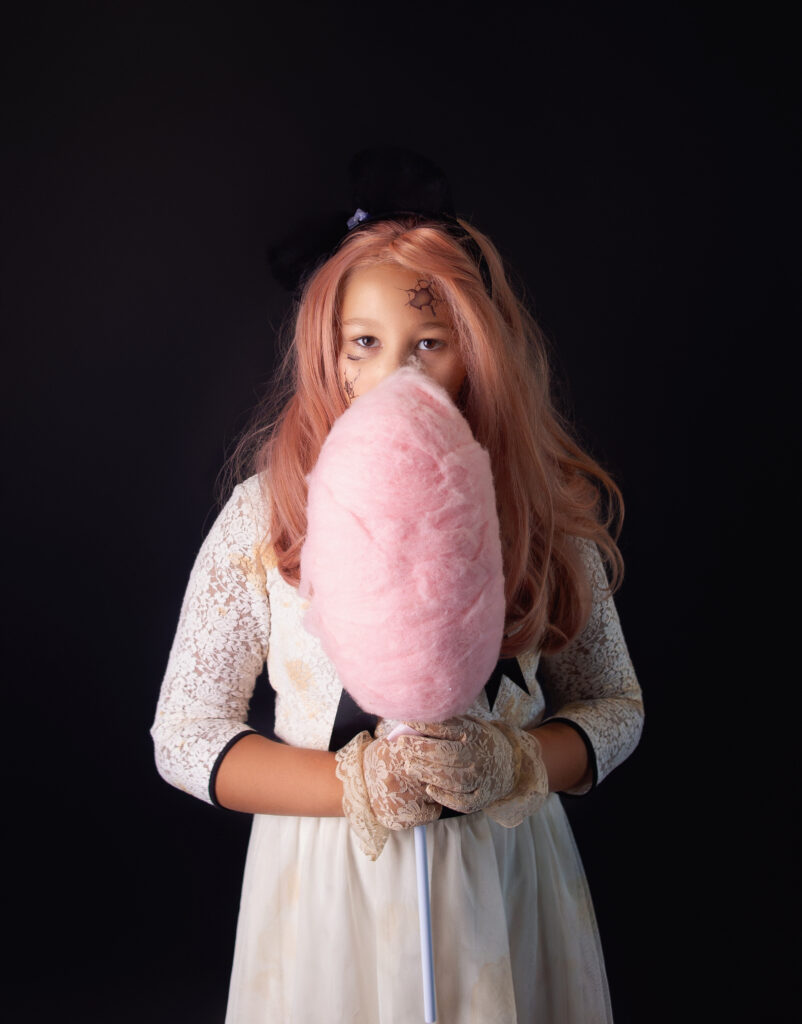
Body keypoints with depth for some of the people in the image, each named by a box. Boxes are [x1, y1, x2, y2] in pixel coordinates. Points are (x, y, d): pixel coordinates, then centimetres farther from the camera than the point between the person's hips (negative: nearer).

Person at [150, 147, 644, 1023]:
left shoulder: (544, 509, -7)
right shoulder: (267, 511, -10)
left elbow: (614, 705, 3)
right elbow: (183, 736, -6)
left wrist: (510, 765, -17)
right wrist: (354, 785, -19)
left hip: (502, 877, 1)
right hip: (328, 878, -1)